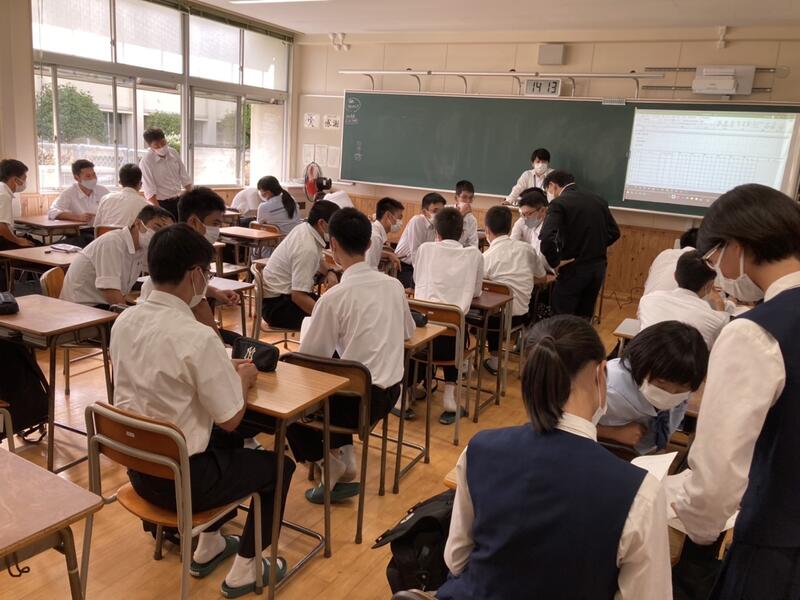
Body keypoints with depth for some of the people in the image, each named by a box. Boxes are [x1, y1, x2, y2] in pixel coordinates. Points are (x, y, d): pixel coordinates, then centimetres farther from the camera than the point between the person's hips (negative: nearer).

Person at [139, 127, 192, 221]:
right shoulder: (146, 162, -14)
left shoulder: (174, 153, 1)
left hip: (178, 201, 5)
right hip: (162, 204, -5)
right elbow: (150, 193, -17)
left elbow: (185, 179, 9)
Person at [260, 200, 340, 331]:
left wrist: (329, 272, 2)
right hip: (276, 305, -10)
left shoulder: (305, 228, 0)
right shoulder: (307, 249, -27)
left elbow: (318, 261, 22)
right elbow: (298, 296, -31)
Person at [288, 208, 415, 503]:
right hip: (391, 390, 6)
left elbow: (311, 356, -9)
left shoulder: (333, 297, -18)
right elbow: (407, 331, 16)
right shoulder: (394, 285, 0)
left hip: (362, 398, -6)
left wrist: (309, 326, 10)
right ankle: (344, 459, 28)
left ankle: (333, 469, 18)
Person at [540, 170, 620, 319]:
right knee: (584, 320, 17)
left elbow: (547, 238, -26)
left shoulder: (558, 203, -12)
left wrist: (555, 262, -13)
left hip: (574, 269, -7)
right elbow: (614, 232, 14)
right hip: (598, 267, 7)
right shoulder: (598, 200, 8)